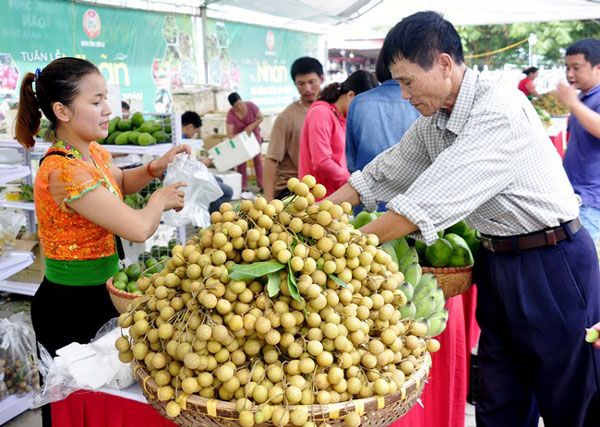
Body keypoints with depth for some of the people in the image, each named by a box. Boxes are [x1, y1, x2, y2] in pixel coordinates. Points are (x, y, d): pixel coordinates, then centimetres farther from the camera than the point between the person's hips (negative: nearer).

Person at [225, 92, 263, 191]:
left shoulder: (251, 105, -26)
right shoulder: (231, 114, -27)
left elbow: (260, 118, -14)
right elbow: (230, 134, -30)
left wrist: (251, 126, -29)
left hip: (253, 133, 1)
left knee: (257, 158, 2)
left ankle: (262, 185, 7)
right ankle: (243, 187, 3)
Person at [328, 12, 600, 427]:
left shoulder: (501, 111, -25)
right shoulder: (434, 121, 2)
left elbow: (428, 203, -29)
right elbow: (382, 173, 9)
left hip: (551, 266, -7)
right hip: (496, 264, 8)